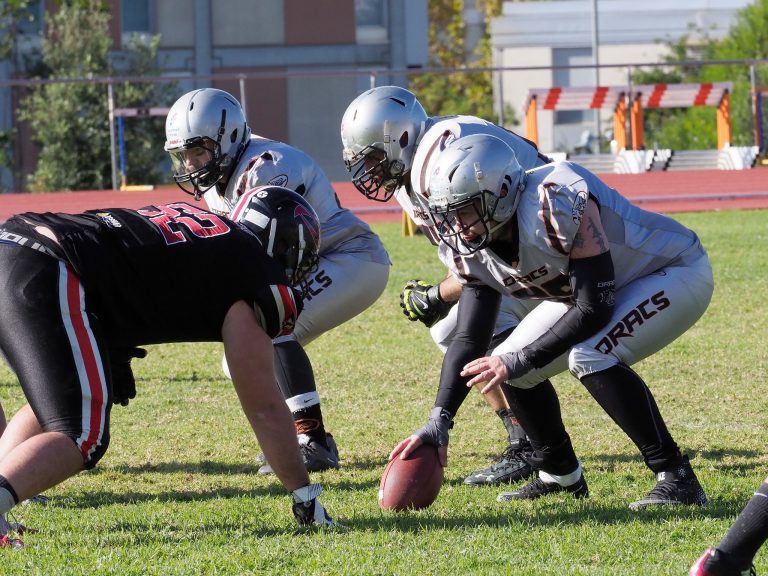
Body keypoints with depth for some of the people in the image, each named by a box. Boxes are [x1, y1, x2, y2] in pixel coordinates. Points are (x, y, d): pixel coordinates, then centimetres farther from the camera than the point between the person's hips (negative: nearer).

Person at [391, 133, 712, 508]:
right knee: (511, 364, 0)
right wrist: (438, 422, -14)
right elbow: (470, 338, -5)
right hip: (605, 288, 9)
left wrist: (521, 361, -28)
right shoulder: (471, 249, -10)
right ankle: (560, 475, 20)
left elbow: (595, 308, -31)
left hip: (677, 271, -9)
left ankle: (676, 479, -23)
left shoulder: (557, 206, -36)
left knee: (589, 357, -30)